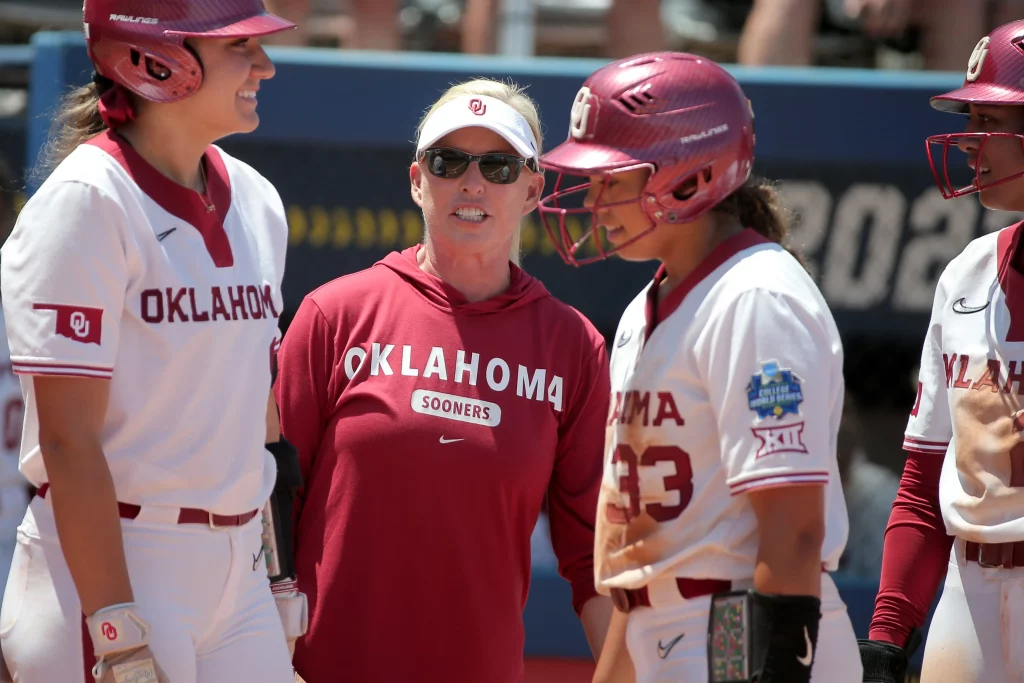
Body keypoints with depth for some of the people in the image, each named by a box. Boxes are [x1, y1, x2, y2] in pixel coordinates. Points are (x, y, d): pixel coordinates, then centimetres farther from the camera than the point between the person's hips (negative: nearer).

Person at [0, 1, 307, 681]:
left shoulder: (256, 202, 11)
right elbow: (69, 441, -17)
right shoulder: (87, 203, -12)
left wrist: (281, 594, 13)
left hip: (238, 568, 7)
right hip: (107, 566, -7)